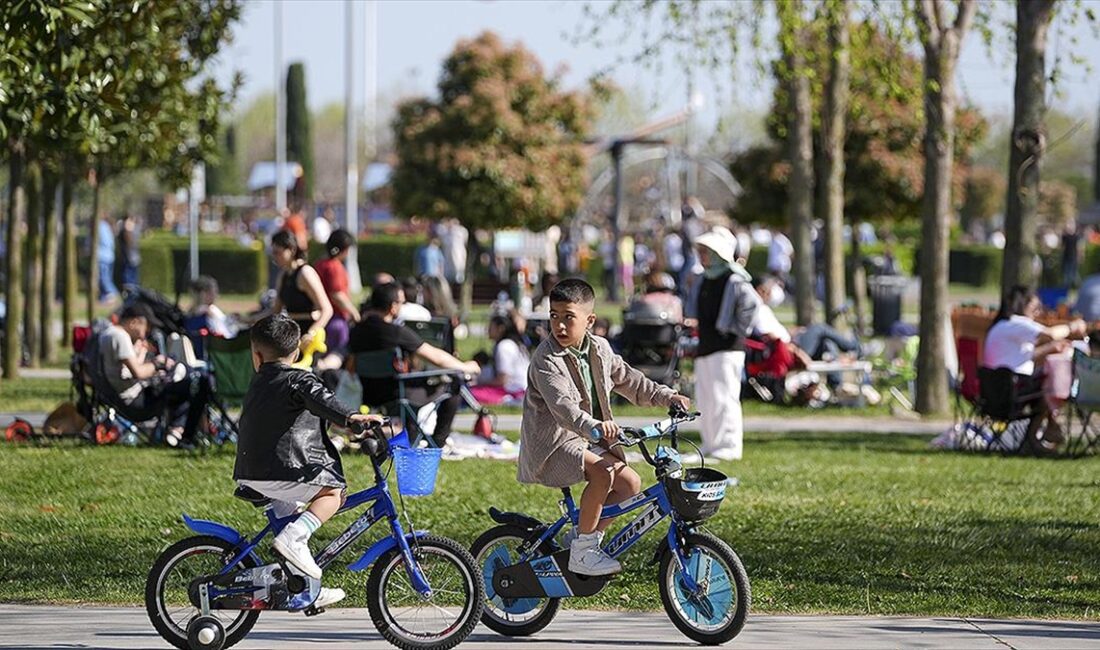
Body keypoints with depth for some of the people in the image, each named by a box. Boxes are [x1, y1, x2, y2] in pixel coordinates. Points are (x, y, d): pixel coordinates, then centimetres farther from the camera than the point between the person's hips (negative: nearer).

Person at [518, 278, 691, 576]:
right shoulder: (546, 360, -20)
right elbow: (561, 404, -35)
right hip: (552, 445, -8)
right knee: (602, 473, -29)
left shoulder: (600, 349, 5)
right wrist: (593, 427, -52)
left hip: (588, 441, 8)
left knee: (630, 482, -3)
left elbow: (628, 379, 20)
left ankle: (587, 537, 13)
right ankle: (582, 552, -19)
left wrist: (667, 396, 11)